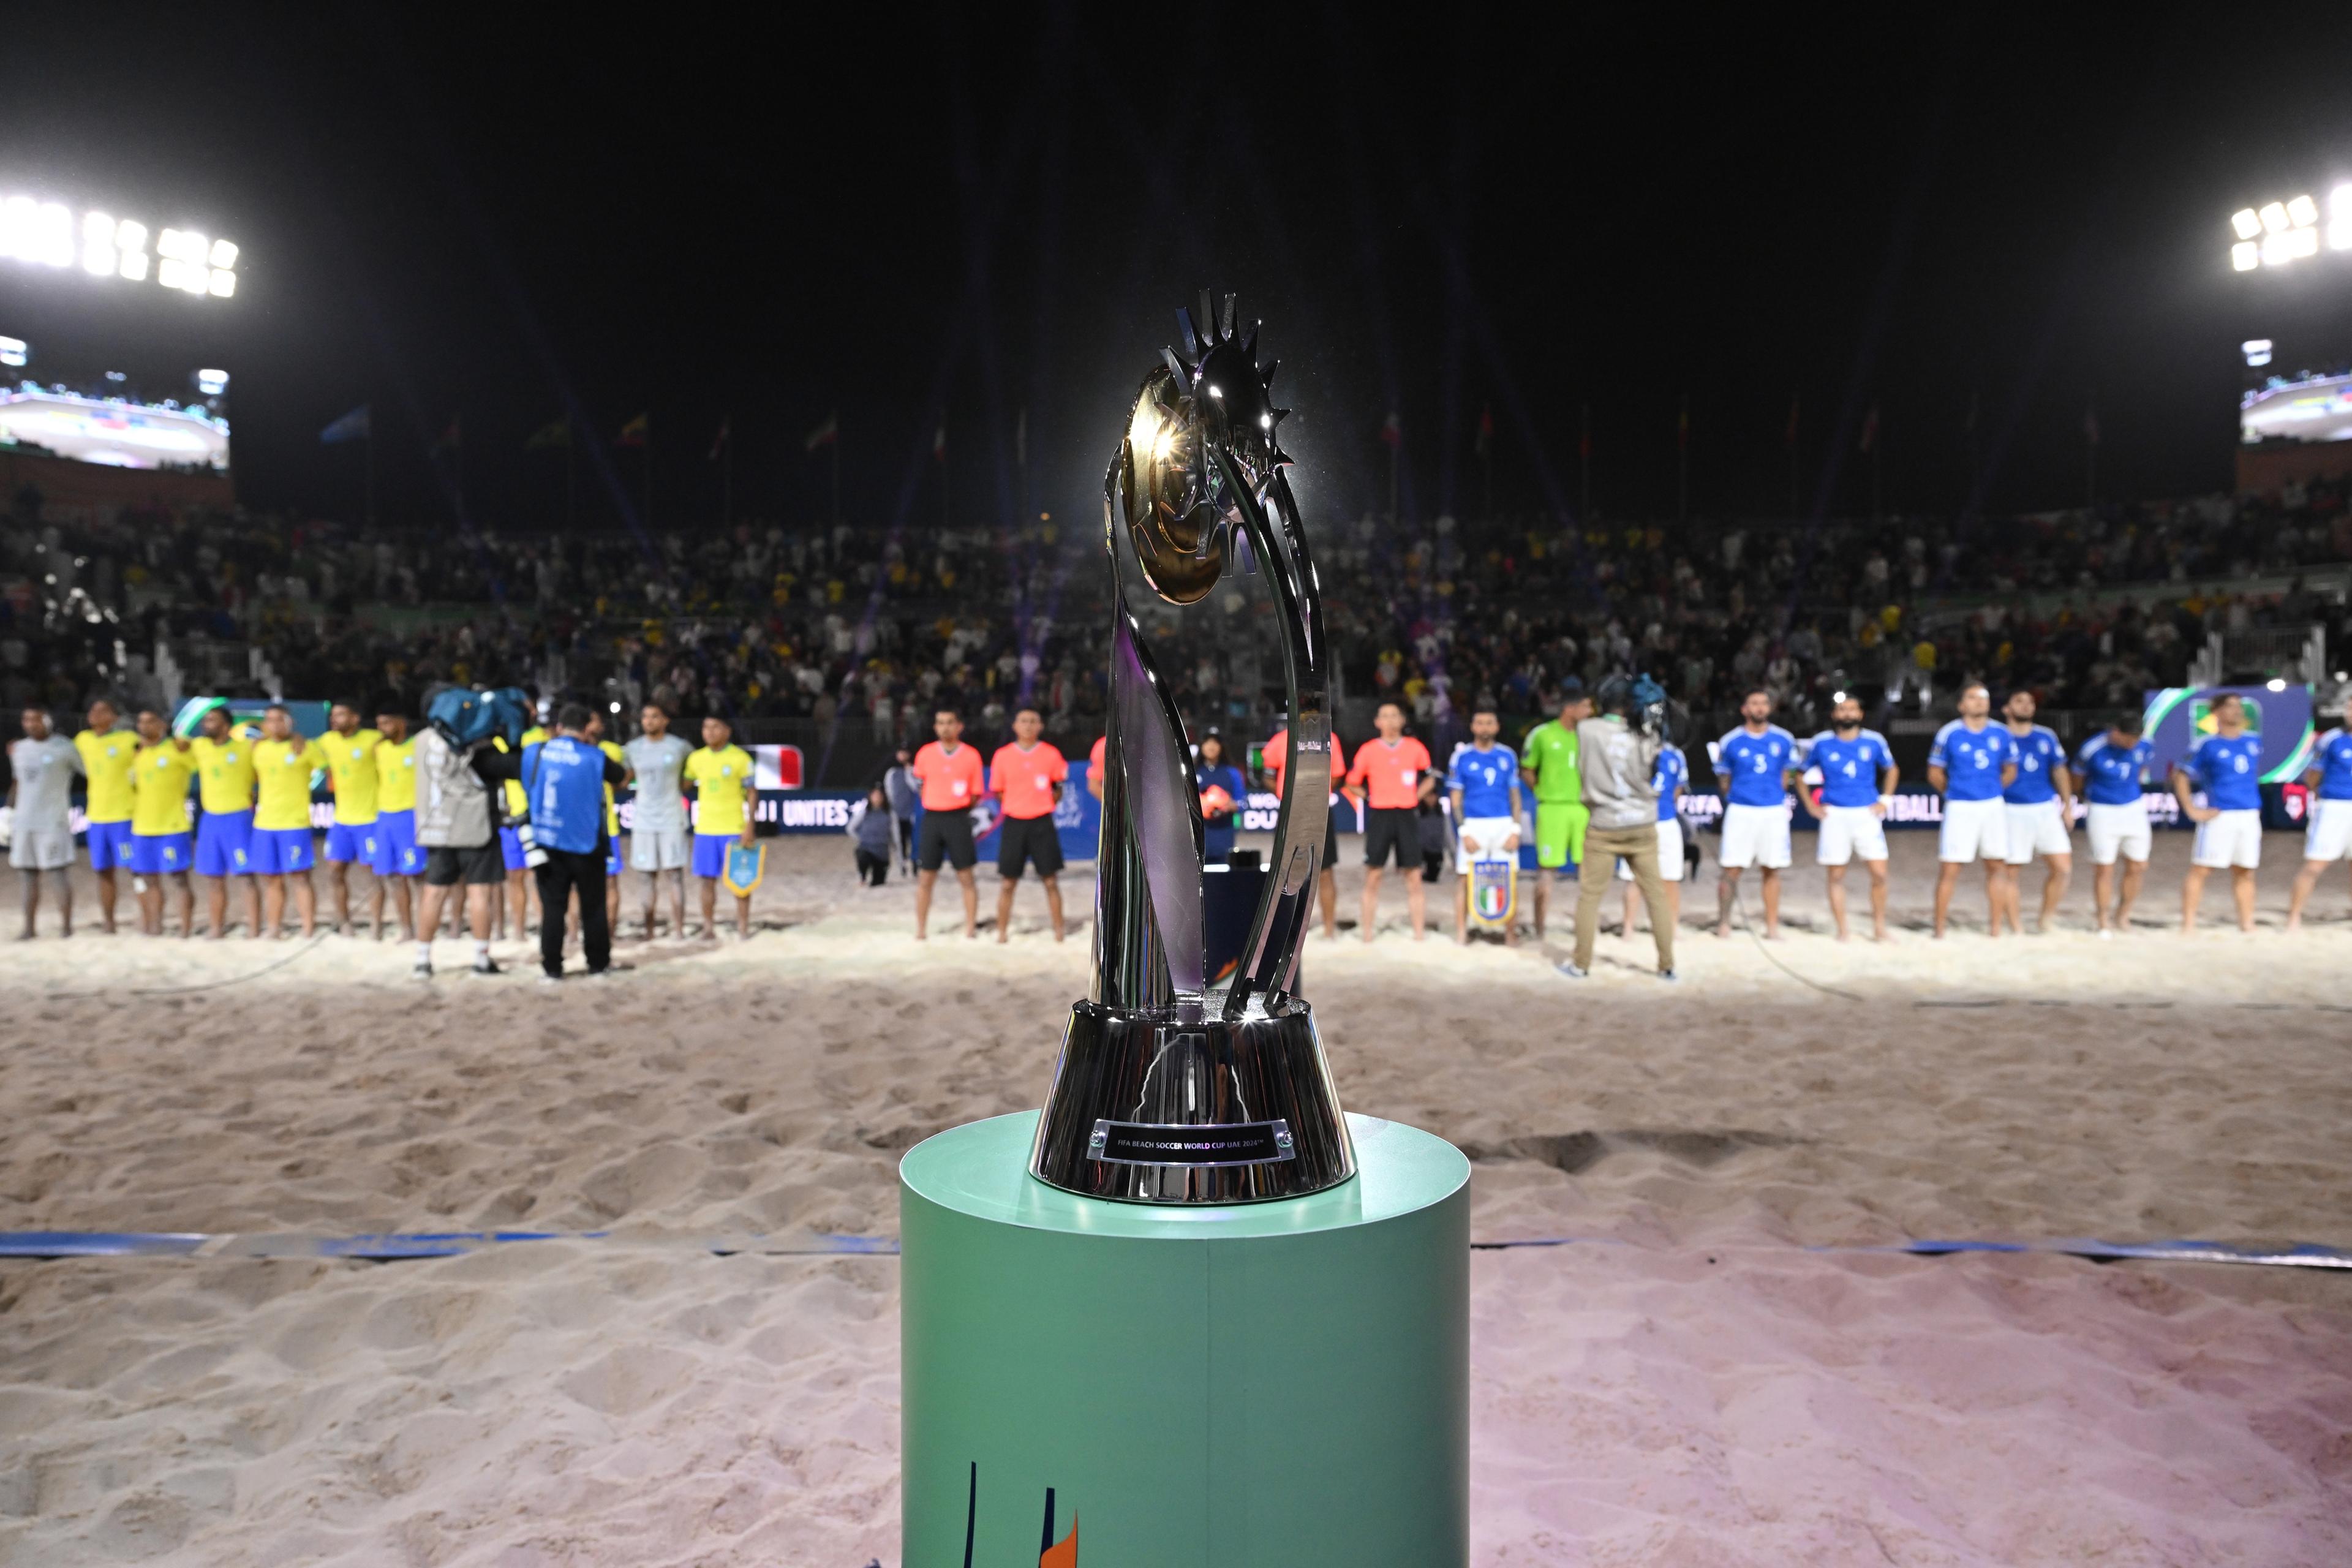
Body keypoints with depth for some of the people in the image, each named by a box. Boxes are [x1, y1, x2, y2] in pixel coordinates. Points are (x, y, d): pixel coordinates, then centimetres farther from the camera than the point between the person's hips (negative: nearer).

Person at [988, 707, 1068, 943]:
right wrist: (1017, 806, 3)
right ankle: (1002, 933, 11)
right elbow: (997, 792, 10)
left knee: (1051, 881, 2)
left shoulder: (1051, 754, 1)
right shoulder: (1002, 755, 2)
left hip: (1042, 823, 0)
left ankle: (1059, 932, 11)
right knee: (1008, 883, 3)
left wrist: (1042, 805, 2)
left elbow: (1058, 788, 11)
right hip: (1013, 823, 0)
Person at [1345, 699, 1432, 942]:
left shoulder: (1415, 748, 4)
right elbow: (1352, 784, 11)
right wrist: (1370, 798, 0)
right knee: (1372, 877, 1)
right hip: (1379, 817, -1)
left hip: (1407, 816, 1)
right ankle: (1368, 932, 7)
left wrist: (1417, 796, 6)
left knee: (1414, 878, 1)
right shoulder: (1368, 750, 2)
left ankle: (1419, 931, 5)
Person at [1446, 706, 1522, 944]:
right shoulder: (1461, 756, 3)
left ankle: (1511, 932, 8)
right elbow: (1456, 797, 2)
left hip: (1503, 825, 2)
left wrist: (1515, 830, 2)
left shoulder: (1507, 756, 9)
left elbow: (1515, 796, 11)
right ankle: (1461, 932, 5)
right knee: (1465, 878, -3)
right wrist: (1464, 831, -6)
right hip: (1473, 825, -2)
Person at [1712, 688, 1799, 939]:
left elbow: (1786, 774, 16)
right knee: (1732, 869, -4)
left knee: (1772, 871, 5)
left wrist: (1774, 796, 11)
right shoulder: (1730, 742, 0)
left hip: (1774, 812, 2)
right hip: (1741, 812, -2)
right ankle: (1724, 921, 7)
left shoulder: (1784, 740, 5)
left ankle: (1772, 927, 12)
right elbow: (1723, 778, 11)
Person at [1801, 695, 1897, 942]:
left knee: (1879, 874, -6)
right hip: (1834, 815, 0)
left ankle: (1879, 926, 9)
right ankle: (1842, 930, 8)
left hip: (1867, 814, 1)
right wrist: (1811, 805, 3)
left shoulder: (1874, 741, 4)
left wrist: (1885, 800, 8)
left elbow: (1892, 769, 19)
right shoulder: (1820, 743, 1)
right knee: (1836, 877, 1)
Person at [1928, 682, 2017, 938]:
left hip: (1993, 806, 4)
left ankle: (1996, 928, 16)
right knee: (1949, 869, -4)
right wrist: (1953, 792, 8)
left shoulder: (2000, 734, 4)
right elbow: (1935, 773, 3)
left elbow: (2010, 770, 16)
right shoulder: (1949, 734, -6)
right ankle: (1939, 930, 5)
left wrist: (1992, 790, 9)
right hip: (1960, 808, -4)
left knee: (1998, 866, 6)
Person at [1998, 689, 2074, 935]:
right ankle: (2016, 927, 11)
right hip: (2014, 812, -4)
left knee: (2063, 867, -3)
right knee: (2012, 872, 0)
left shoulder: (2047, 737, 10)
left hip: (2047, 810, 4)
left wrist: (2067, 806, 15)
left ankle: (2044, 918, 15)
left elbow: (2059, 771, 18)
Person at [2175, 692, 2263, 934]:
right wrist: (2192, 810, -10)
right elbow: (2181, 776, -4)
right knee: (2200, 869, -6)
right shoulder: (2208, 745, -3)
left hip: (2250, 816, 5)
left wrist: (2255, 802, 19)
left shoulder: (2254, 742, 12)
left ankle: (2247, 924, 16)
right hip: (2219, 817, -5)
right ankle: (2188, 925, -6)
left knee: (2244, 872, 10)